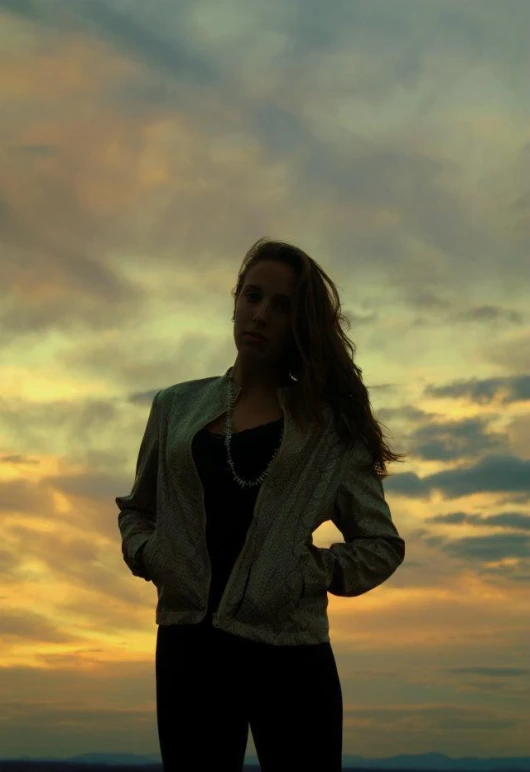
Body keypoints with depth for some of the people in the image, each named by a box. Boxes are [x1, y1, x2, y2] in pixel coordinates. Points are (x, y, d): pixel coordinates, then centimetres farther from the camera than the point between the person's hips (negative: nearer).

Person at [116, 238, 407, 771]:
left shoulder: (328, 422, 6)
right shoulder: (176, 407, 12)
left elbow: (381, 544, 8)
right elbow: (135, 510, 23)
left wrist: (316, 572, -6)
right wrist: (148, 556, 4)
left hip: (289, 652, -2)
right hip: (189, 646, 2)